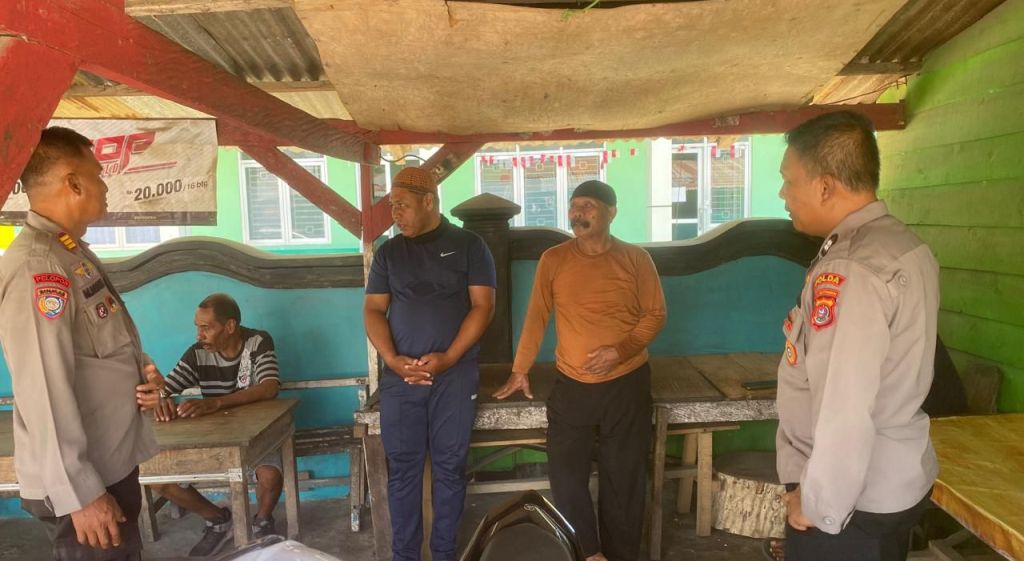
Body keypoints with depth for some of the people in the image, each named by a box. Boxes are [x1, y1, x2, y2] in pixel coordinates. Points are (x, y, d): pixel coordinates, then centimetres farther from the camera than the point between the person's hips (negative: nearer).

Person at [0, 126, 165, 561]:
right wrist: (80, 494, -24)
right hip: (81, 480, -9)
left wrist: (143, 373, -1)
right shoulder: (35, 267, -22)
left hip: (115, 463, 9)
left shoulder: (74, 253, 9)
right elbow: (44, 392, -27)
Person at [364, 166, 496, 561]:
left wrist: (449, 357, -14)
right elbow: (373, 310, 6)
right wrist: (392, 359, -10)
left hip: (455, 374, -2)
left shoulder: (468, 245, 1)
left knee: (450, 466, 6)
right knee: (402, 467, 6)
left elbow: (483, 306, -4)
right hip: (399, 377, 2)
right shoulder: (388, 252, 9)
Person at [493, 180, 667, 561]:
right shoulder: (553, 260, 1)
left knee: (623, 478, 8)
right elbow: (537, 317, 4)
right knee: (565, 473, 2)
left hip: (627, 384, -1)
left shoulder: (636, 259, -2)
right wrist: (520, 370, 4)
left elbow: (655, 314, -1)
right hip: (571, 385, 1)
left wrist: (620, 350, -16)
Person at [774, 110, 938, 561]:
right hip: (902, 477, 9)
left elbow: (845, 413, -30)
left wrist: (818, 506, -16)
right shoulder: (906, 244, 4)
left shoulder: (850, 272, -27)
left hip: (854, 497, -9)